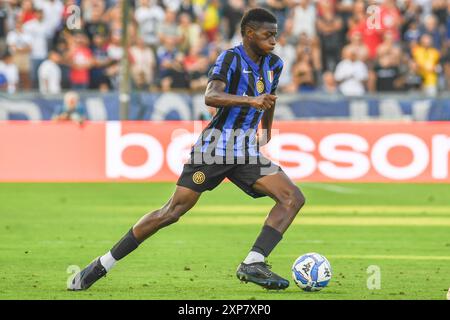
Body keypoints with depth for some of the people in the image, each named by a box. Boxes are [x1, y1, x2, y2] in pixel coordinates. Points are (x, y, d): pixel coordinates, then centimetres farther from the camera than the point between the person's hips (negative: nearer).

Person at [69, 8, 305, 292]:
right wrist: (251, 100, -38)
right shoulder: (231, 58, -10)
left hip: (246, 152, 7)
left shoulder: (273, 65, 10)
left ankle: (253, 265, -19)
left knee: (294, 199, -11)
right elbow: (211, 97, -27)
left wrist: (267, 136, 41)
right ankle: (103, 265, 0)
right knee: (173, 211, -9)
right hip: (214, 147, -7)